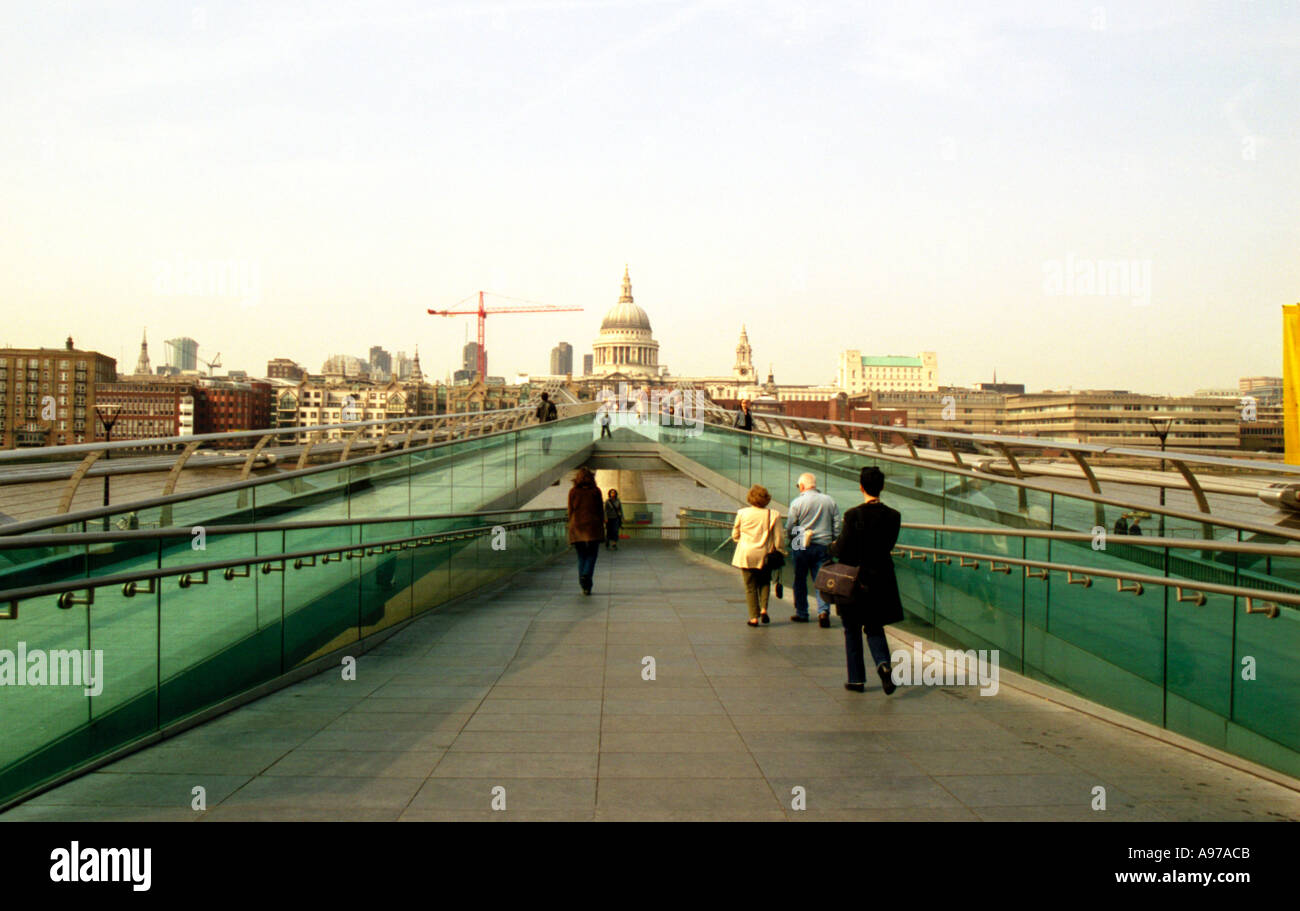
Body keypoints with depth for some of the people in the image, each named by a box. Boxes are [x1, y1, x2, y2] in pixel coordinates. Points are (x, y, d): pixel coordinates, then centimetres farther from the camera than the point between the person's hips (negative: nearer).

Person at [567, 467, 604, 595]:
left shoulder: (573, 491, 3)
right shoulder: (595, 491, 0)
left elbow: (570, 511, 4)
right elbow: (600, 511, 2)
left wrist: (571, 526, 12)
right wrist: (602, 527, 9)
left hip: (577, 527, 2)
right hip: (593, 526, -2)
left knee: (581, 556, 10)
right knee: (592, 555, 3)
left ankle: (584, 586, 4)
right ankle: (586, 575, -23)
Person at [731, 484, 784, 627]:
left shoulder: (742, 513, -5)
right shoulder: (773, 515, -7)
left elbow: (735, 535, 6)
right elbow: (778, 539, -4)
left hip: (746, 555, -1)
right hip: (765, 556, 1)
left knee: (750, 587, 7)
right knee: (765, 583, 21)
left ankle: (754, 617, 4)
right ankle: (763, 609, 4)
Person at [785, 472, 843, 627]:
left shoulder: (797, 502, -7)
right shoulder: (830, 501, 4)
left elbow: (789, 527, -5)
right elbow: (838, 526, 6)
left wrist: (791, 539, 14)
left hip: (802, 546, -2)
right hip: (824, 545, 2)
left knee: (800, 581, 11)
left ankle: (801, 613, 17)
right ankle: (823, 611, -14)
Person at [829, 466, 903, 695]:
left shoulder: (854, 515, -15)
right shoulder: (893, 516, -4)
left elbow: (842, 550, -14)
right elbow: (888, 544, 5)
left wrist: (833, 546, 8)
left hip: (857, 580, -3)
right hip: (882, 579, 3)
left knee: (852, 631, 12)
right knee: (874, 627, 17)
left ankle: (857, 679, 15)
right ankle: (883, 663, -10)